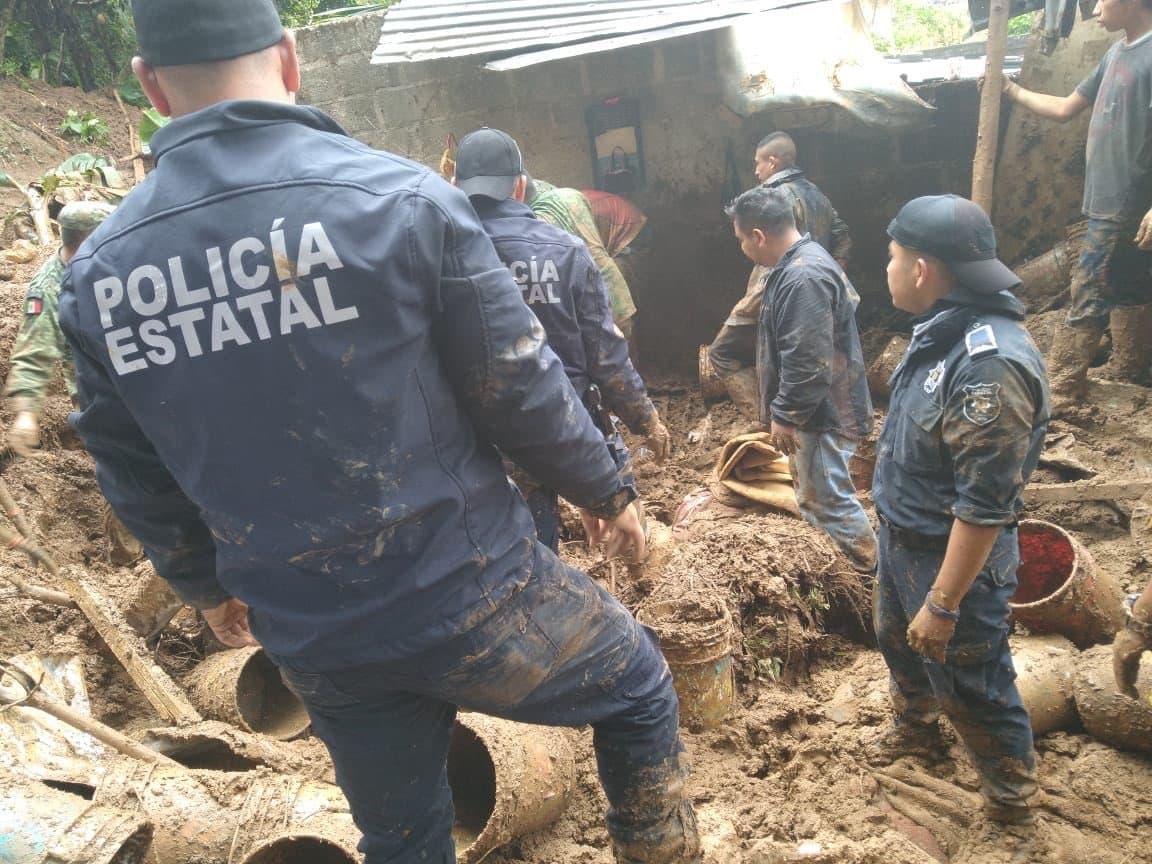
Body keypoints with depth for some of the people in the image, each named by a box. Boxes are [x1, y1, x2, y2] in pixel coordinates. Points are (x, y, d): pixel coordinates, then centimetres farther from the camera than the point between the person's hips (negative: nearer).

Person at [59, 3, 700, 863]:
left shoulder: (95, 276, -3)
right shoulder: (401, 199, -16)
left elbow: (139, 482, 8)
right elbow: (521, 387, -11)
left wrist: (207, 586, 26)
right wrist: (606, 490, 8)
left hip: (315, 644, 5)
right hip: (473, 597, -4)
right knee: (638, 690, 24)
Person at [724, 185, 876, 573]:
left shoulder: (803, 277, -27)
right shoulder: (801, 262, 9)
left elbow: (807, 363, -29)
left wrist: (785, 414, -18)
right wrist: (785, 411, 22)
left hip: (822, 412, -11)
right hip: (818, 407, 11)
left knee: (827, 498, 0)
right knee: (815, 491, 22)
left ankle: (873, 574, 14)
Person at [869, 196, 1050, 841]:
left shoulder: (990, 365, -33)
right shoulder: (942, 330, -3)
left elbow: (984, 507, -30)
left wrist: (943, 604, -24)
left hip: (956, 558, -9)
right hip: (903, 538, 9)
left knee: (971, 685, 12)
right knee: (900, 643, 29)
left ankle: (1013, 795, 38)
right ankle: (916, 729, 57)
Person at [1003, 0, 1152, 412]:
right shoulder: (1117, 52, 12)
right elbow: (1065, 108, 20)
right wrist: (1012, 91, 18)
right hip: (1114, 201, 9)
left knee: (1087, 301, -6)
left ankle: (1058, 393, 0)